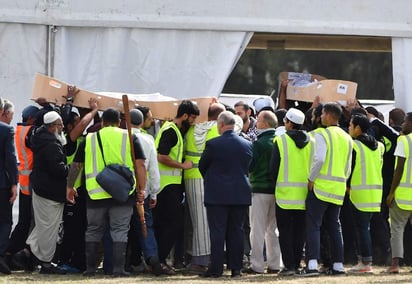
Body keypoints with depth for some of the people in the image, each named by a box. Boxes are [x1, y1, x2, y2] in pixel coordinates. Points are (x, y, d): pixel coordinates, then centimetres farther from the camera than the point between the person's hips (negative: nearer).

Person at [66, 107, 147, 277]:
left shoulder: (89, 140, 8)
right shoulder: (129, 138, 3)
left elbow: (76, 165, 13)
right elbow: (140, 165, -4)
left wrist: (70, 187, 25)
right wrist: (142, 190, -1)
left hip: (96, 194, 1)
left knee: (93, 231, 14)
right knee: (120, 231, 2)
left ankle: (90, 268, 16)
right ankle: (118, 269, -4)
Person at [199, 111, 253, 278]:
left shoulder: (213, 145, -10)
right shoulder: (247, 145, 2)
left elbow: (202, 166, 3)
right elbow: (249, 167, 12)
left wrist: (209, 180, 21)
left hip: (217, 194, -4)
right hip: (241, 194, 4)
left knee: (217, 232, -1)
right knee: (236, 231, 8)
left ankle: (216, 268, -2)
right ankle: (236, 268, 8)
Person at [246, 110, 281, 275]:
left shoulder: (258, 144, -13)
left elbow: (250, 166, -14)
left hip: (260, 189, -6)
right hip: (276, 190, 6)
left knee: (258, 229, -3)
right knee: (273, 229, 12)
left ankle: (257, 265, -5)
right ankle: (274, 264, 13)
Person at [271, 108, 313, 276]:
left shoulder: (281, 141, -7)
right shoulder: (311, 142, 3)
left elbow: (274, 167, -4)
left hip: (285, 193, -4)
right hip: (304, 193, 4)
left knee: (285, 230, 1)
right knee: (299, 231, 10)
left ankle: (289, 265, -5)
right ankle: (296, 264, 10)